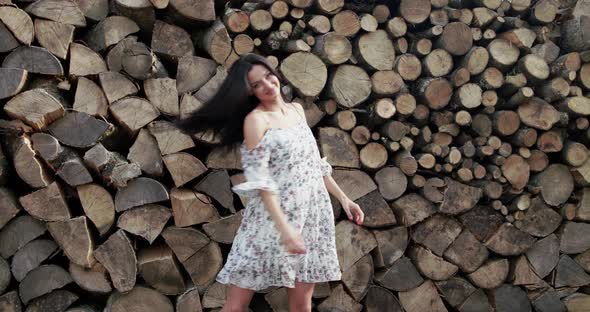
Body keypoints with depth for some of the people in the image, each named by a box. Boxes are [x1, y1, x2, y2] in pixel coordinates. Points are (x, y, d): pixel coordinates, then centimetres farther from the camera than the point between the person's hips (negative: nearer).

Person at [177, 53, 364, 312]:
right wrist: (284, 227, -24)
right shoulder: (256, 119, -7)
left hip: (311, 214, 6)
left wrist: (343, 197, 15)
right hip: (273, 218, -5)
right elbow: (260, 180, -15)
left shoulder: (296, 110, 12)